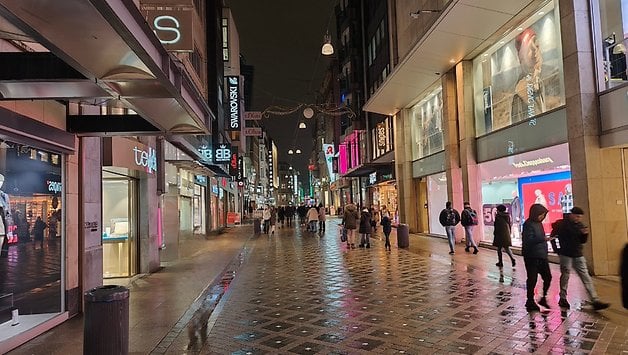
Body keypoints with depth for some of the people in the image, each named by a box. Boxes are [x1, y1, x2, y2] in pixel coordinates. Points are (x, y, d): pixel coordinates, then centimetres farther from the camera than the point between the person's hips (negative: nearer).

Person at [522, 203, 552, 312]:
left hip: (542, 256, 8)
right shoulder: (528, 224, -14)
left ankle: (543, 298, 27)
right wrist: (543, 239, -30)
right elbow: (528, 240, -22)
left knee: (547, 277, 10)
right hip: (532, 257, -8)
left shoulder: (539, 223, 11)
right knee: (532, 279, 0)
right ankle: (530, 302, 12)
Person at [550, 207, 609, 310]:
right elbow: (552, 236, -5)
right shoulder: (562, 224, -9)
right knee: (565, 275, 3)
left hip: (578, 255, 5)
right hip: (565, 255, -5)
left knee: (586, 277, 1)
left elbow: (583, 241, 14)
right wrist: (556, 249, -7)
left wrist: (585, 234, -6)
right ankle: (562, 299, 15)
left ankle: (595, 301, -1)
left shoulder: (580, 225, 9)